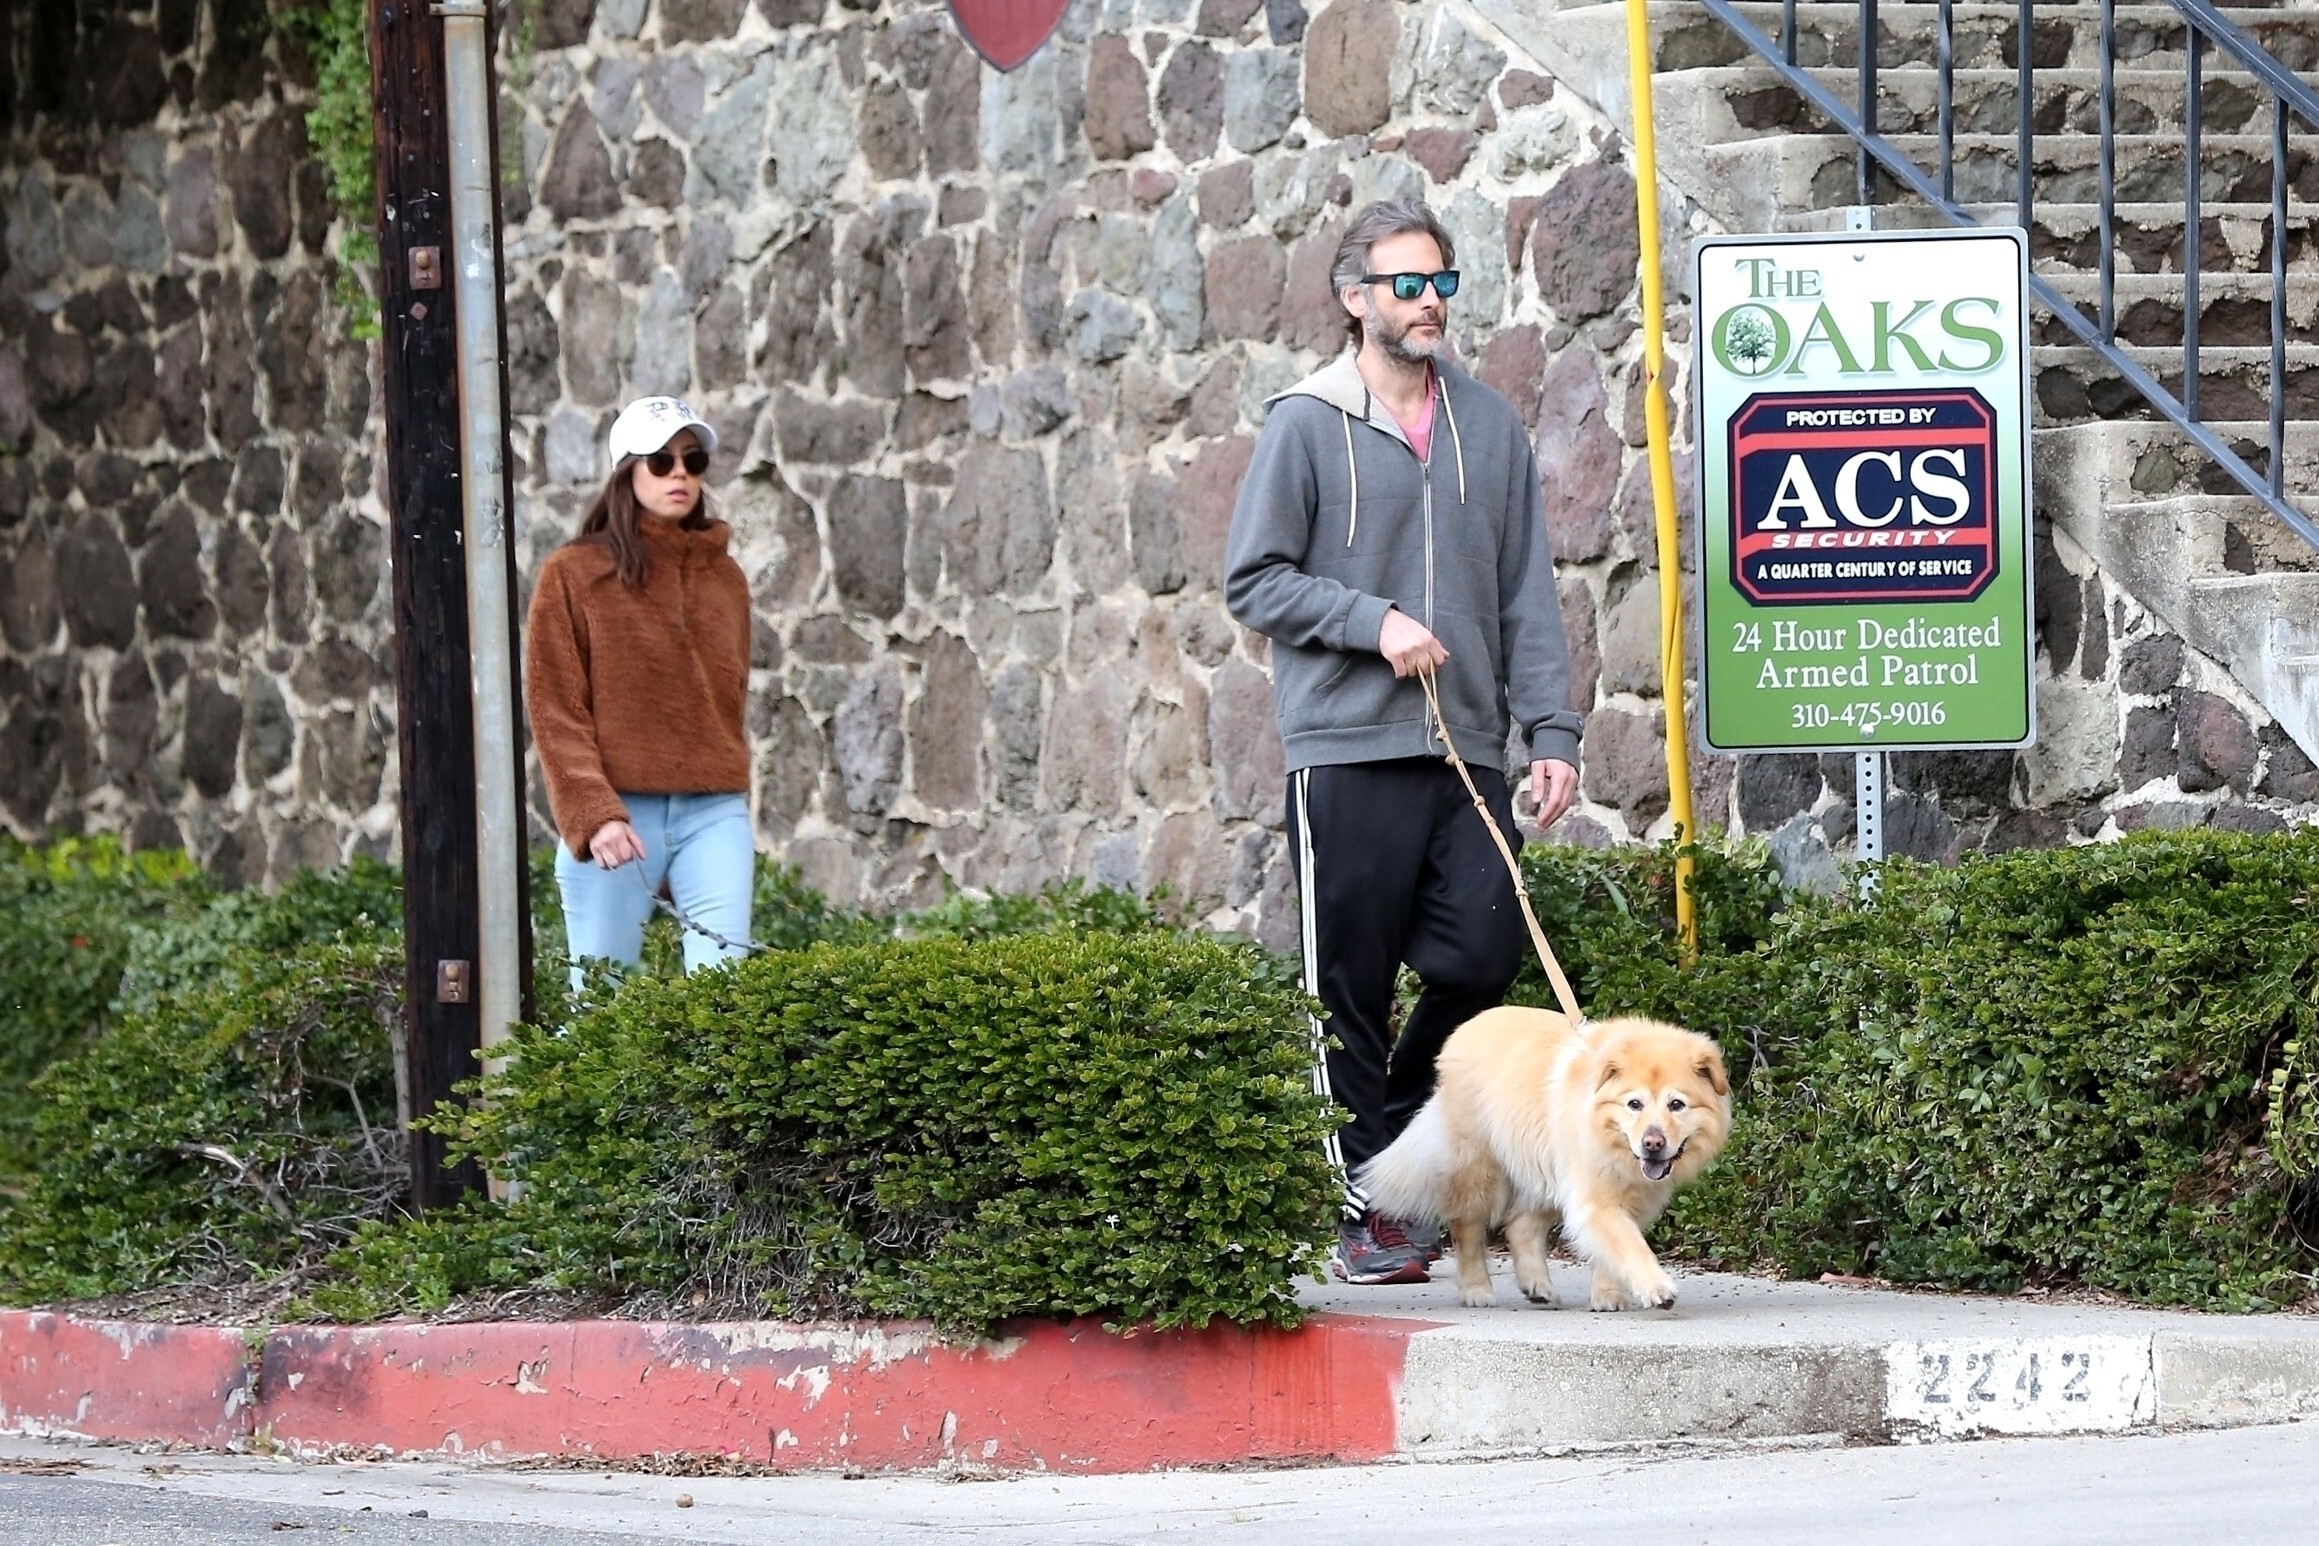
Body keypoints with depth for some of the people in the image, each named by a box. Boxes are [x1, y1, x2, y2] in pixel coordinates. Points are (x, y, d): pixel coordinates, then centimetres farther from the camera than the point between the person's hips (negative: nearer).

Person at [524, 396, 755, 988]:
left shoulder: (725, 578, 15)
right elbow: (555, 711, -3)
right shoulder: (574, 574, 2)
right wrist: (594, 816, -14)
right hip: (617, 815, -3)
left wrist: (731, 794, 14)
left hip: (713, 812, 3)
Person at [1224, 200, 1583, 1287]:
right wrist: (1374, 621, -12)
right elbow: (1253, 580, 0)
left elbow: (1528, 593, 13)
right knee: (1352, 987, -1)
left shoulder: (1489, 425, 13)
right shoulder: (1307, 425, 1)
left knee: (1482, 957, -6)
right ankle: (1369, 1207, 5)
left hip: (1468, 753, 4)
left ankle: (1398, 1115, 18)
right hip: (1347, 750, -4)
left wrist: (1551, 729, 4)